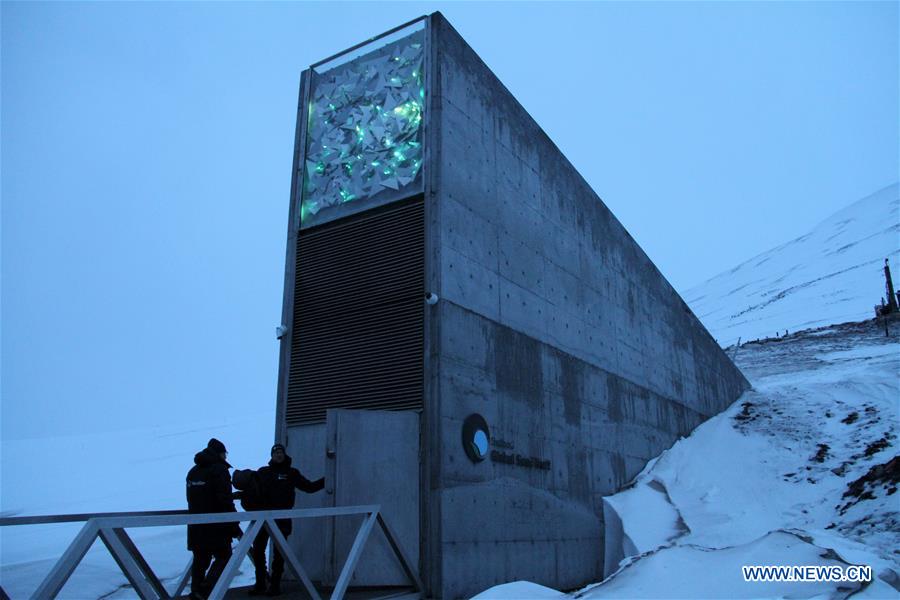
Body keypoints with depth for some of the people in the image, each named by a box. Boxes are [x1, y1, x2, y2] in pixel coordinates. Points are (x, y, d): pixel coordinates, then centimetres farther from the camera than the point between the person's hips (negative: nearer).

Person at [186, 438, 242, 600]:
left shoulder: (193, 471, 17)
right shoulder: (219, 469, -9)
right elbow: (225, 501, -16)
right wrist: (235, 527, -13)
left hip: (195, 527, 8)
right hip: (215, 526, -7)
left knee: (200, 560, 13)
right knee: (224, 557, 0)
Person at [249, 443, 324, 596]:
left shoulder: (292, 473, 7)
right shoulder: (263, 472, 10)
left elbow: (309, 487, 8)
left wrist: (326, 480, -1)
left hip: (282, 520, -2)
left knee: (278, 552, 2)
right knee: (257, 550, 4)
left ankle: (275, 585, 12)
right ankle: (260, 583, 17)